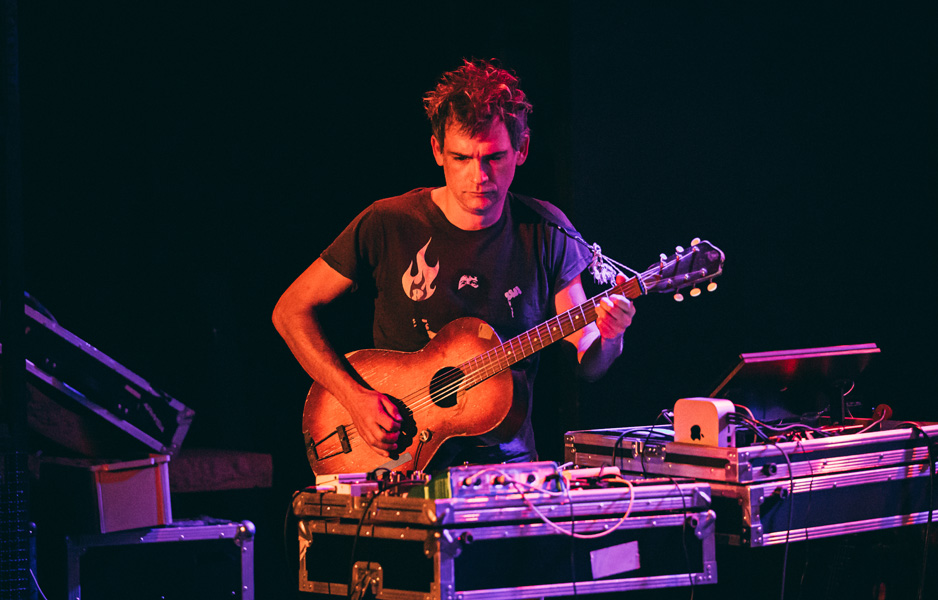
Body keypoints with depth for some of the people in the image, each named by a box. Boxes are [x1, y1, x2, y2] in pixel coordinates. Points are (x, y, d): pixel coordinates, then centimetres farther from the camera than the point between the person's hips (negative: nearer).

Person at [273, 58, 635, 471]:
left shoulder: (545, 234, 2)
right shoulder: (388, 226, -4)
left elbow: (586, 365, 5)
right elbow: (291, 310, 2)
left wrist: (610, 338, -19)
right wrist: (354, 396, -11)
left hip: (508, 463, 3)